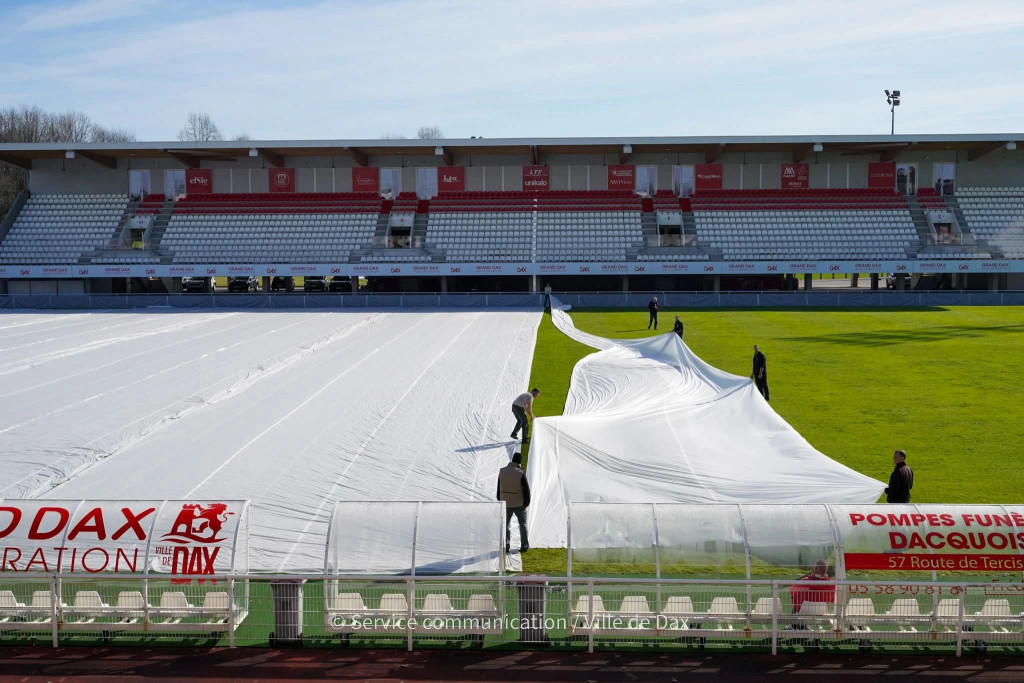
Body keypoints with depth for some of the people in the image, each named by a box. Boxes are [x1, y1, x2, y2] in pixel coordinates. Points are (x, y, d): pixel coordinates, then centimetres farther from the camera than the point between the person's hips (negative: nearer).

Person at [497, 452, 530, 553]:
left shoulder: (502, 471, -6)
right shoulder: (521, 473, -18)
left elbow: (498, 487, 4)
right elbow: (526, 489, -14)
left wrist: (500, 500, 16)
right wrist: (526, 502, 0)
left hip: (506, 503, 3)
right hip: (519, 504, -2)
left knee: (505, 525, 15)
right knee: (522, 524, 14)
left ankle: (505, 546, 14)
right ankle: (524, 546, 18)